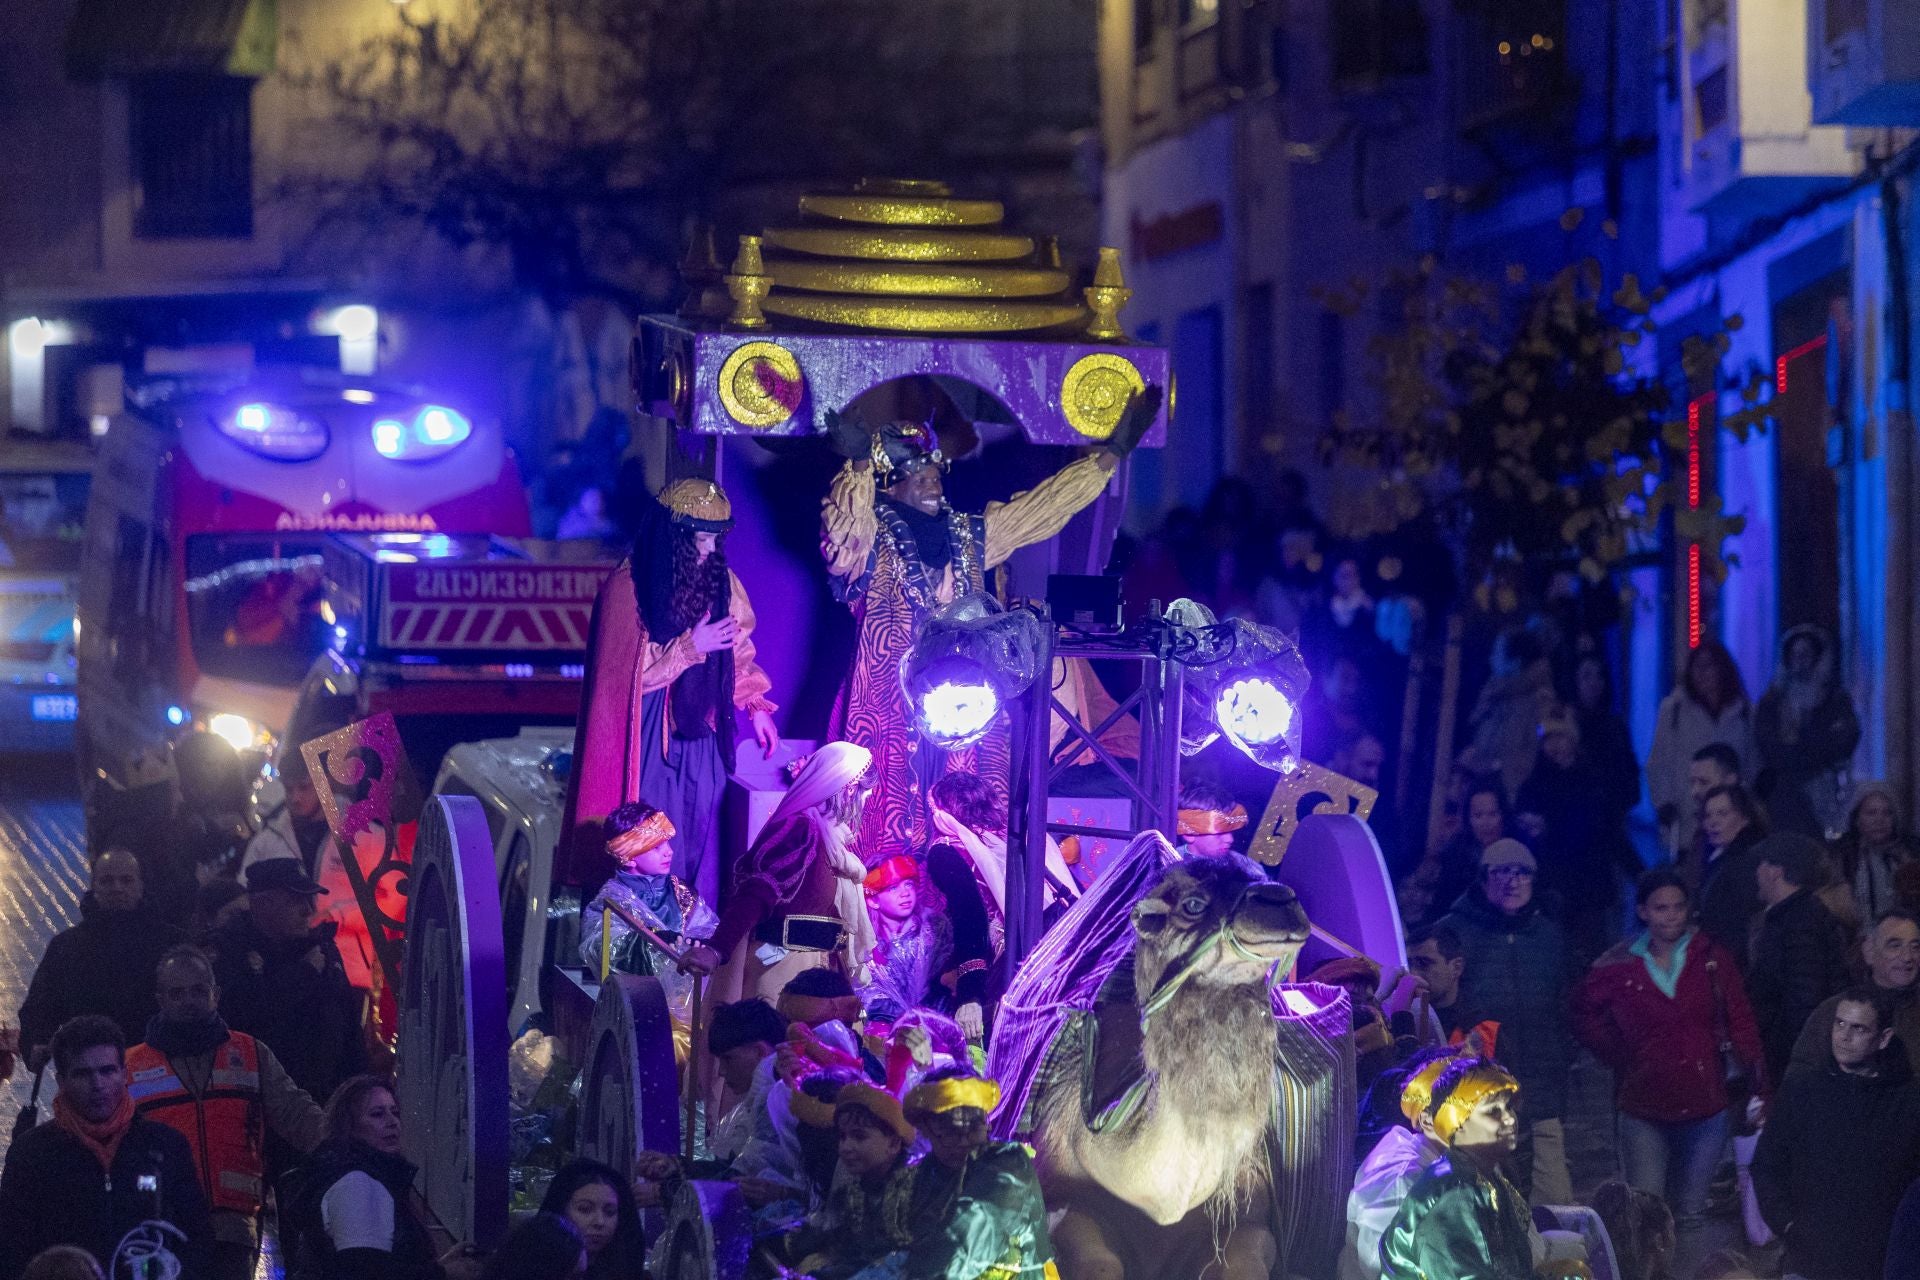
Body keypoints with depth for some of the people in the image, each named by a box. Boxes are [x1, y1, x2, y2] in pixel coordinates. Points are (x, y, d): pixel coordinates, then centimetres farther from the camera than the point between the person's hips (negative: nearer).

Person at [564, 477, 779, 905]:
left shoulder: (720, 579, 4)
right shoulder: (628, 588, -12)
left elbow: (739, 651, 17)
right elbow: (624, 674, -10)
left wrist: (754, 706, 6)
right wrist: (690, 647, -16)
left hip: (703, 735, 5)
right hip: (652, 738, -5)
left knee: (702, 848, 6)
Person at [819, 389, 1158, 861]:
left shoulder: (965, 535, 16)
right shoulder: (872, 536, -1)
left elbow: (1041, 507, 22)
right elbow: (844, 528, -25)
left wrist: (1111, 453, 23)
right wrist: (859, 464, -42)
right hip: (892, 700, -5)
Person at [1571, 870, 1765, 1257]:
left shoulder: (1710, 959, 0)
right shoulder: (1618, 967, -3)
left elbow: (1741, 1023, 0)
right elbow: (1586, 1015, 14)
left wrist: (1757, 1080, -8)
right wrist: (1620, 1058, 4)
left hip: (1706, 1105, 1)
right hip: (1644, 1109, -1)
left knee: (1691, 1212, 14)